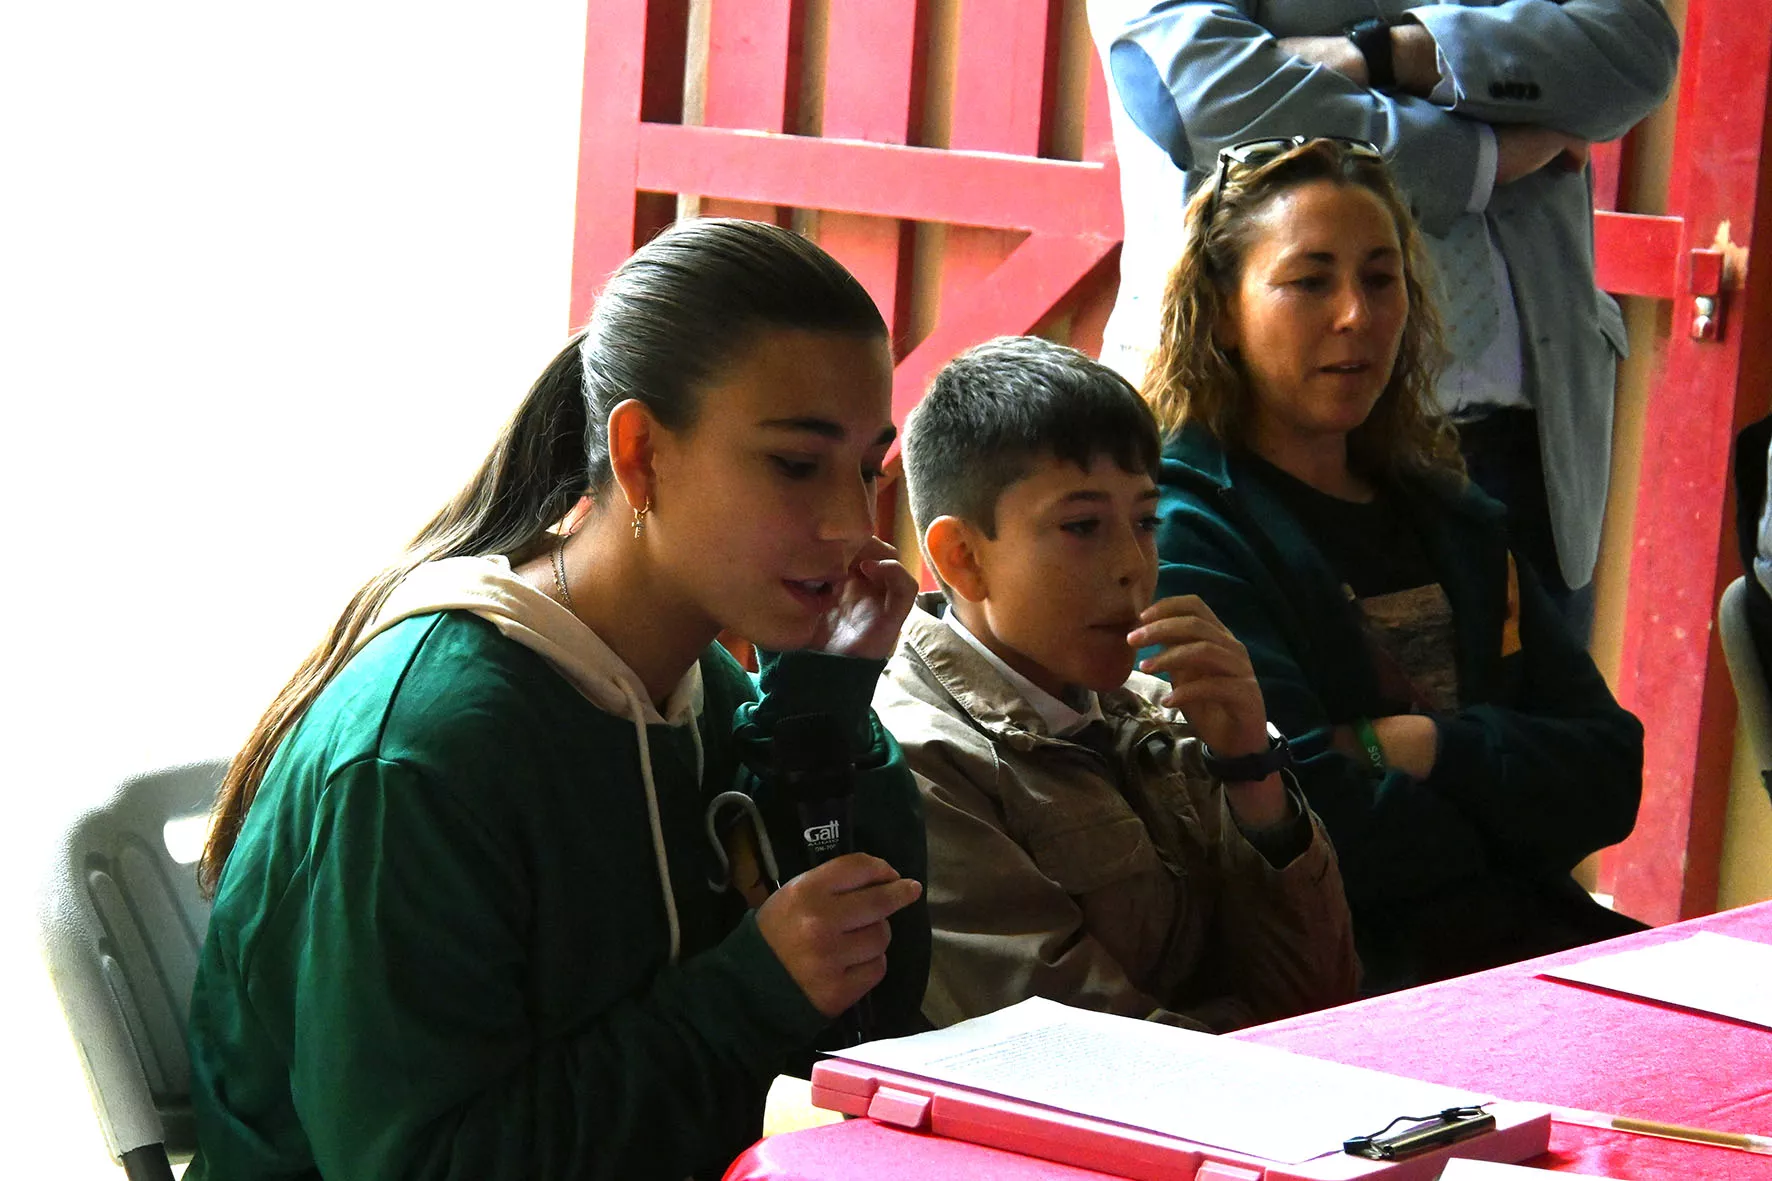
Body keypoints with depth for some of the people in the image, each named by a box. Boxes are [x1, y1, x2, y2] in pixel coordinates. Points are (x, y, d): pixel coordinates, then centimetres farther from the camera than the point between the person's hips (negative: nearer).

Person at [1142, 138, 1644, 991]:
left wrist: (1424, 748, -5)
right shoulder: (1187, 535, -3)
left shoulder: (1453, 521, 20)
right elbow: (1325, 834, -13)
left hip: (1537, 938, 7)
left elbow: (1609, 776, 12)